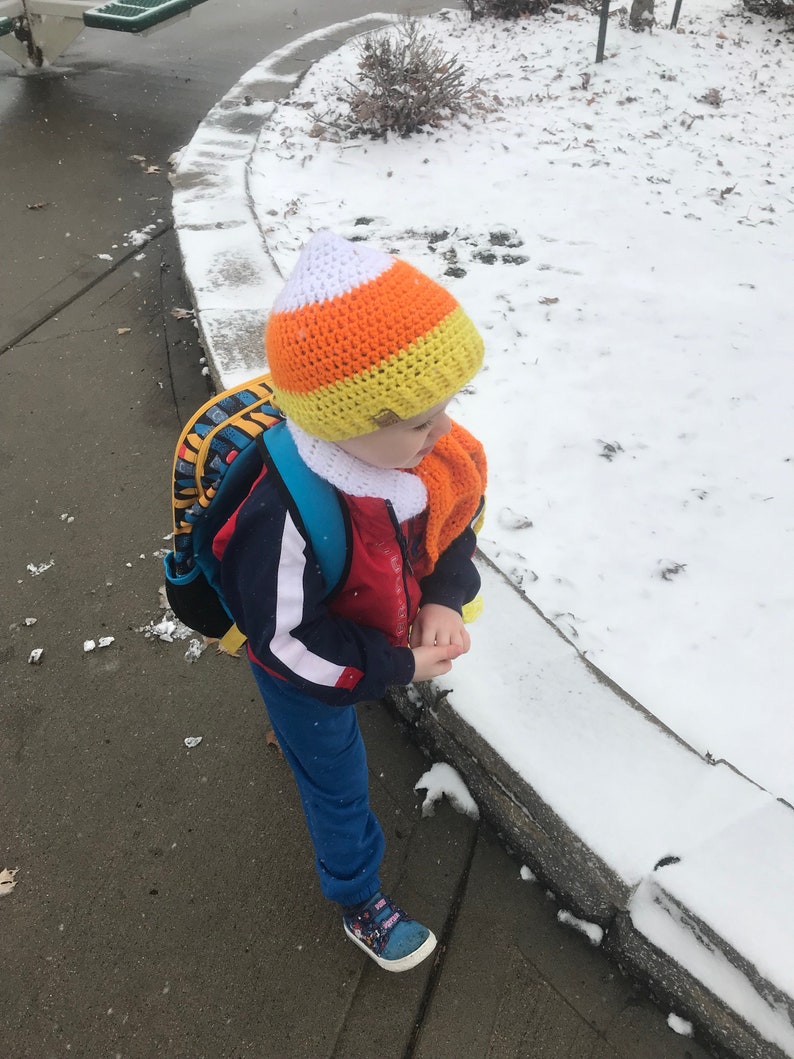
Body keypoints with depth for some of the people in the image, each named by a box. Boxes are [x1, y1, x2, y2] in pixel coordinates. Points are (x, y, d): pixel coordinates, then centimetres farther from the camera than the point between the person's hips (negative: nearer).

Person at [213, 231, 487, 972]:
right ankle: (360, 904, 45)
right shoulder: (288, 519, -46)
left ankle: (294, 734, 76)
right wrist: (395, 667, -26)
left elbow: (453, 521, -6)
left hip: (384, 636, 6)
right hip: (307, 675, -6)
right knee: (337, 784, 18)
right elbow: (287, 642, -33)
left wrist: (445, 600, -21)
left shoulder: (425, 451, -26)